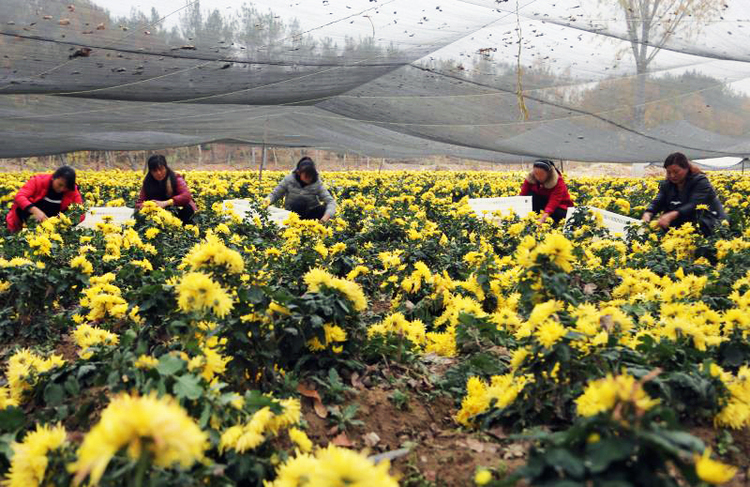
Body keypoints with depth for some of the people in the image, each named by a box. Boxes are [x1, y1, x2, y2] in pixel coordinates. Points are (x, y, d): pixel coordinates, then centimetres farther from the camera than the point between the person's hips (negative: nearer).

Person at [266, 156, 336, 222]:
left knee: (324, 208, -30)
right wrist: (268, 200, -25)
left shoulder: (317, 183, -11)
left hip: (311, 215, 1)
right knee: (300, 200, -32)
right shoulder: (289, 180, -9)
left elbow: (330, 201, -18)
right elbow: (275, 194, 0)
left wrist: (327, 215, -38)